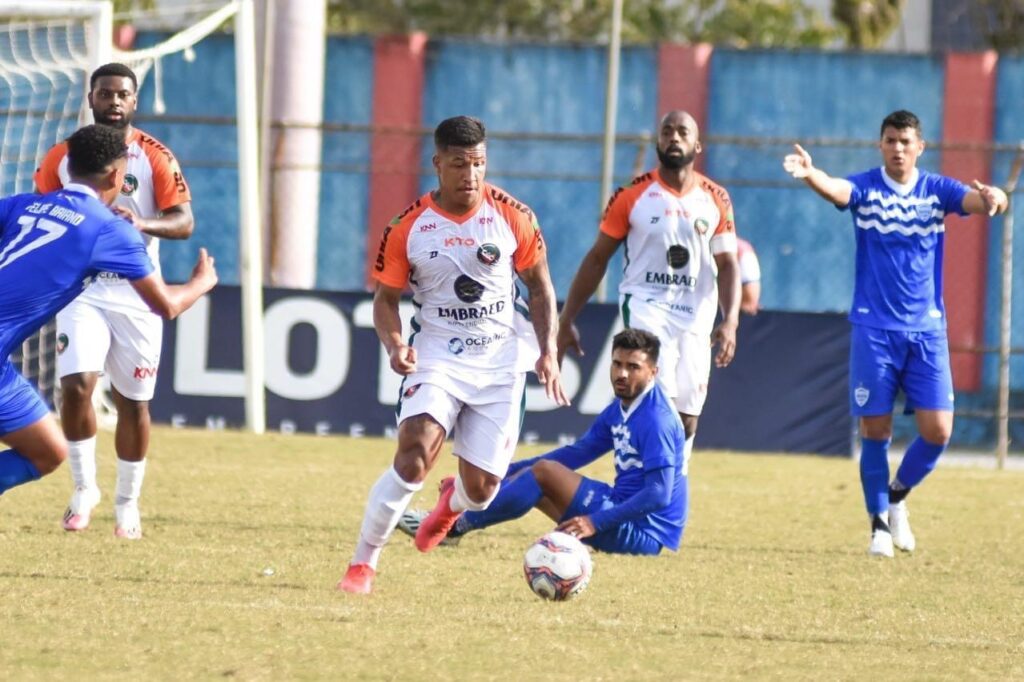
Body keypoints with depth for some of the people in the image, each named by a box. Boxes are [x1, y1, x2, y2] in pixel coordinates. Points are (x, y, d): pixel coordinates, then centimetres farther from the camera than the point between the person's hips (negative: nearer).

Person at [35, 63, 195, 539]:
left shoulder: (155, 158, -1)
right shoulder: (61, 159, 4)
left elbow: (183, 221, -10)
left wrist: (143, 222, -30)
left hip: (135, 293, 0)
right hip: (80, 289, 0)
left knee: (133, 402, 5)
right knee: (76, 384, -18)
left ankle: (128, 504, 20)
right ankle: (84, 487, 0)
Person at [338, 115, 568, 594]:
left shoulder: (513, 218, -4)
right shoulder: (407, 229, -7)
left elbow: (539, 287, 7)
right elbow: (386, 298, 2)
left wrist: (547, 353, -3)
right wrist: (394, 344, -18)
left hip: (501, 362, 2)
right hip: (438, 354, -2)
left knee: (481, 490, 4)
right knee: (414, 456, -26)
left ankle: (453, 502, 44)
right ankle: (363, 563, -14)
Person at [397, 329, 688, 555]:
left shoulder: (657, 419, -18)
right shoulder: (619, 411, 12)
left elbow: (659, 494, -25)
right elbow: (575, 454, 20)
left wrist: (596, 522, -29)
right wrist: (503, 473, 15)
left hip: (643, 531, -10)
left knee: (543, 472, -16)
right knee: (529, 476, 12)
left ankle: (456, 527, -9)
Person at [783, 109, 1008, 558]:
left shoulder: (937, 190, 2)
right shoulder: (865, 188, -3)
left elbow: (976, 200, -16)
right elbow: (835, 189, -25)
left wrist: (993, 199, -41)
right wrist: (809, 173, -49)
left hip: (927, 331, 2)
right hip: (874, 330, -2)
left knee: (937, 431, -5)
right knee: (875, 429, -2)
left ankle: (896, 496, 22)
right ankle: (879, 522, 14)